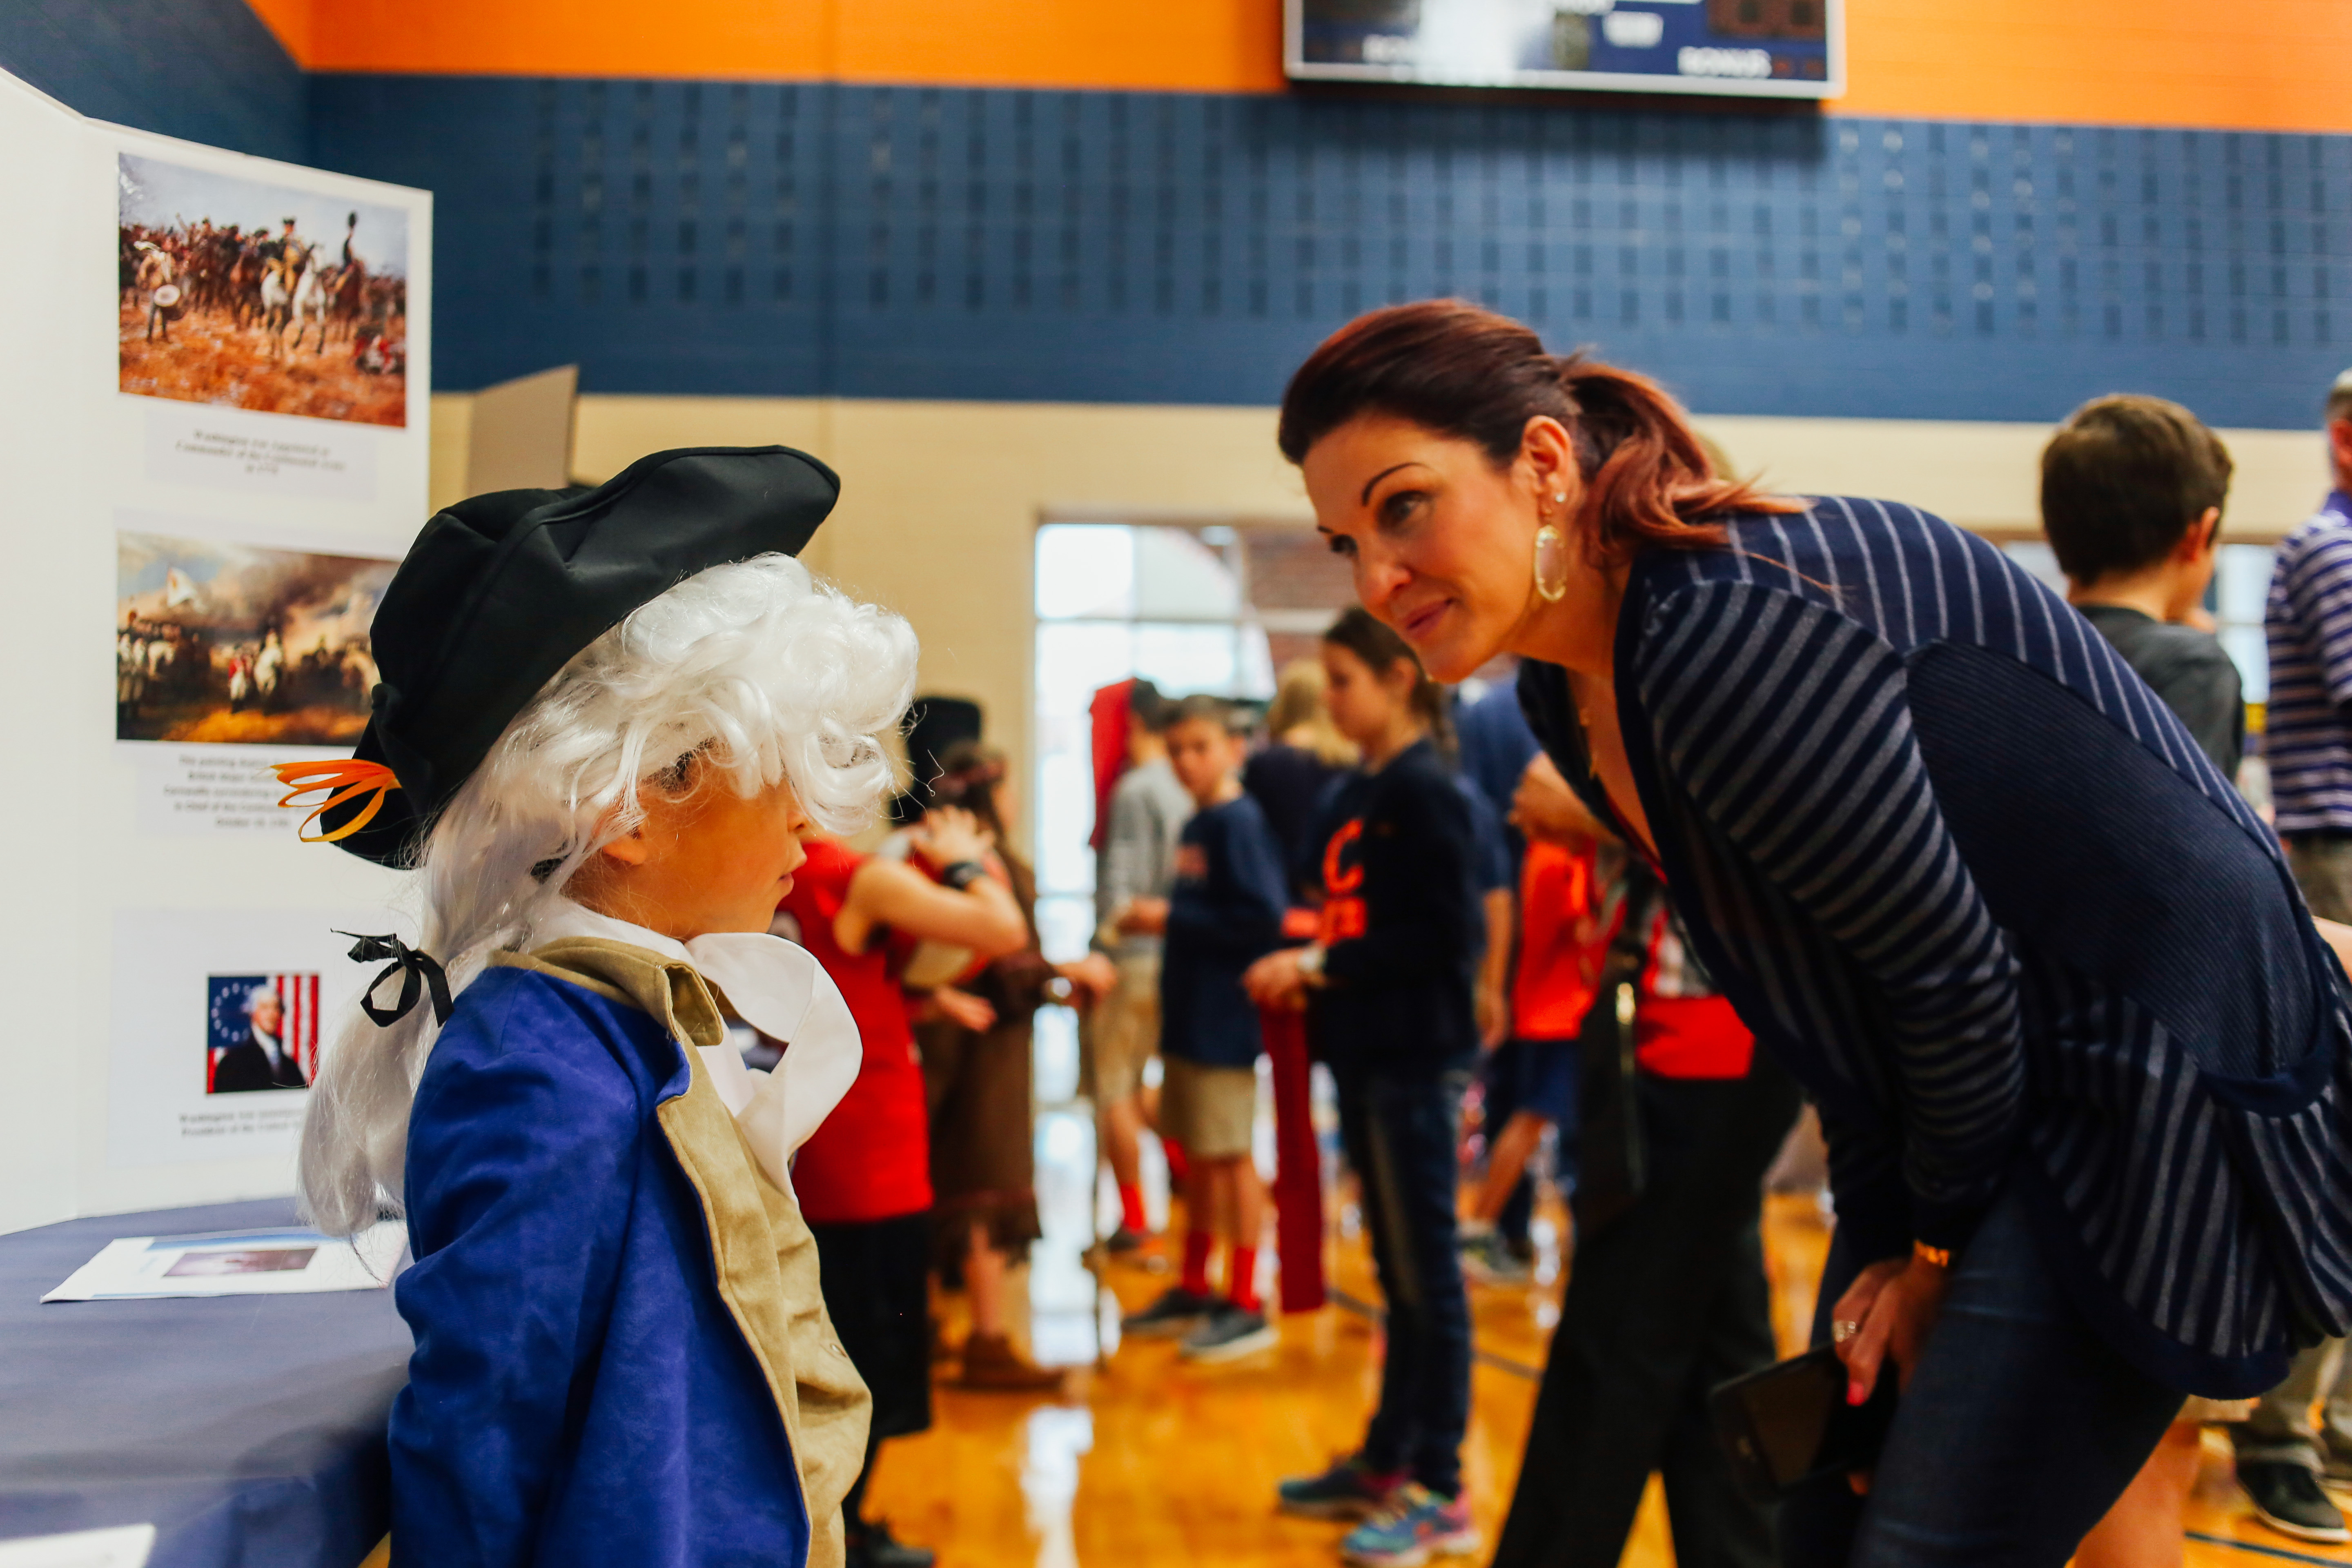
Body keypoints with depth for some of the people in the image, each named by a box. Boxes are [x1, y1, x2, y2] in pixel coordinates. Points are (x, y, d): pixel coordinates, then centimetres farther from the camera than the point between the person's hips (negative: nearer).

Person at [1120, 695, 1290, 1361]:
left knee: (1230, 1156, -1)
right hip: (1186, 1015, 8)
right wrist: (1164, 922, 3)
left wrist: (1173, 918, -15)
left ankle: (1246, 1306, 10)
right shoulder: (1196, 825, 12)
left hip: (1223, 1019, -8)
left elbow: (1263, 919, -21)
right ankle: (1192, 1289, 28)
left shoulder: (1239, 822, -14)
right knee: (1195, 1154, 16)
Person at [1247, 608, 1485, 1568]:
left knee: (1427, 1272, -1)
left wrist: (1323, 966, -15)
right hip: (1366, 1056, 9)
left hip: (1416, 1061, -9)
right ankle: (1386, 1464, 27)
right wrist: (1302, 967, 0)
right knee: (1396, 1271, 16)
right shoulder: (1354, 796, 12)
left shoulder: (1426, 792, -12)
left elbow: (1446, 937, -18)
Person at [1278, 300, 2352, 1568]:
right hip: (1967, 1117, 9)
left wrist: (1941, 1247, -7)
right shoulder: (1568, 691, 1)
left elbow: (1948, 968, -21)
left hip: (2155, 1079, -9)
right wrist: (1886, 1239, 5)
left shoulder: (1730, 631, -28)